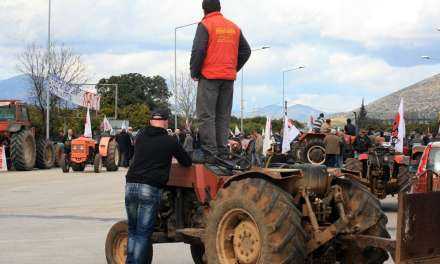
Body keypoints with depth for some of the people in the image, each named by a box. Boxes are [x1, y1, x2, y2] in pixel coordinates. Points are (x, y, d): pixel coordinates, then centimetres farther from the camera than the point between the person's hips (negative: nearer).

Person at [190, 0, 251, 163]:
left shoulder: (205, 25, -5)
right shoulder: (234, 27, 14)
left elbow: (198, 51, -13)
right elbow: (246, 51, 15)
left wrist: (194, 72, -1)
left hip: (209, 76, -6)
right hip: (229, 77, 6)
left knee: (206, 115, -5)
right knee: (223, 116, 10)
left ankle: (209, 153, -11)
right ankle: (222, 151, 9)